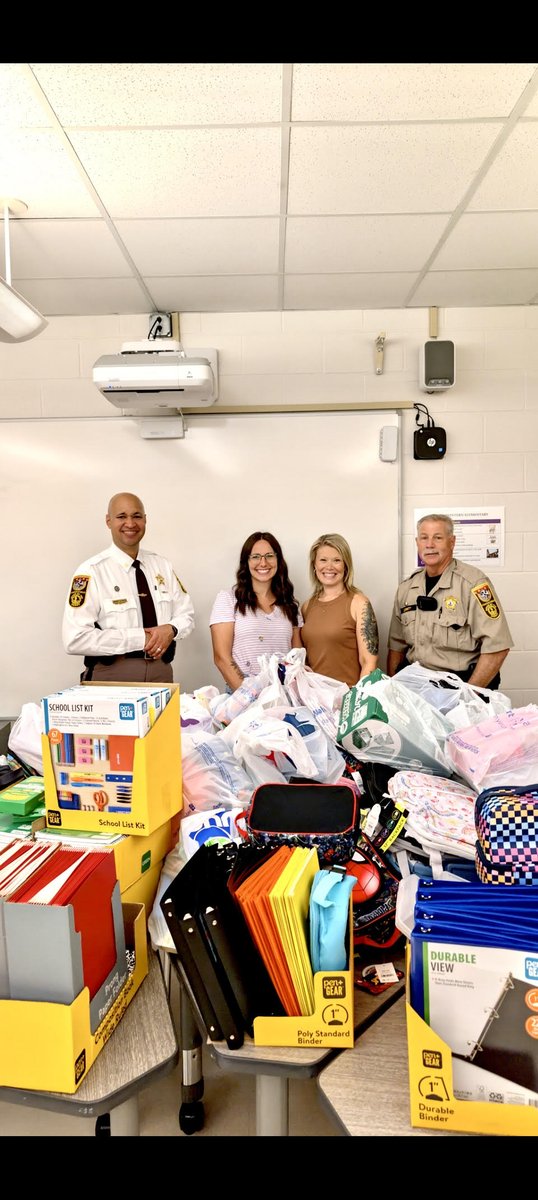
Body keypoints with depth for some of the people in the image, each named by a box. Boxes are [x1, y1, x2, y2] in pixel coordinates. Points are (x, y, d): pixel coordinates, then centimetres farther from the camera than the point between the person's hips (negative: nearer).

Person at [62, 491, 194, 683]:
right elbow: (75, 640, -15)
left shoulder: (163, 565, 7)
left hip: (162, 673, 4)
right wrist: (138, 638, -17)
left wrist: (171, 629, -11)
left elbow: (186, 614, 11)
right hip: (112, 678, -4)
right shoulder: (91, 571, -8)